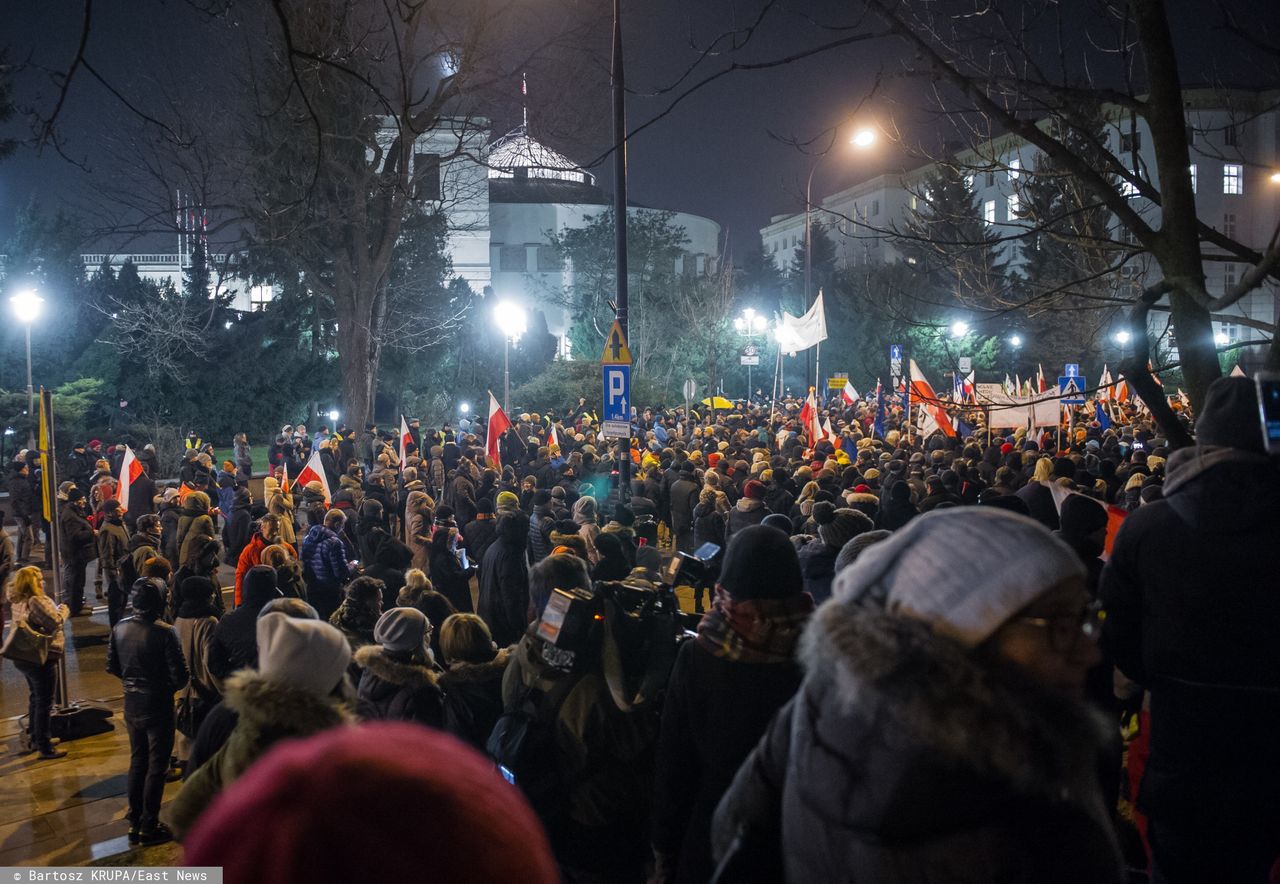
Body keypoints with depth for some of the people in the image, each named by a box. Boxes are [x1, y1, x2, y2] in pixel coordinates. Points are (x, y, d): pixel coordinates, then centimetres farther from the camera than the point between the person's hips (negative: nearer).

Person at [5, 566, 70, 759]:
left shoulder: (16, 602, 7)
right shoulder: (37, 601, -22)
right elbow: (55, 622, -24)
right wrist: (64, 611, -5)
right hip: (41, 658, -9)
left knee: (35, 698, 24)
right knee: (44, 702, -1)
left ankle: (33, 738, 37)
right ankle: (45, 748, 4)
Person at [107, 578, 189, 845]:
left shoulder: (119, 628, -5)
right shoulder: (164, 632, -22)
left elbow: (112, 667, 5)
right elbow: (180, 676, -20)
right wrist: (167, 687, 1)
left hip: (131, 705, 6)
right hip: (158, 706, -6)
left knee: (137, 762, 20)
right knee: (156, 767, 8)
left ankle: (134, 823, 28)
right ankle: (149, 827, 16)